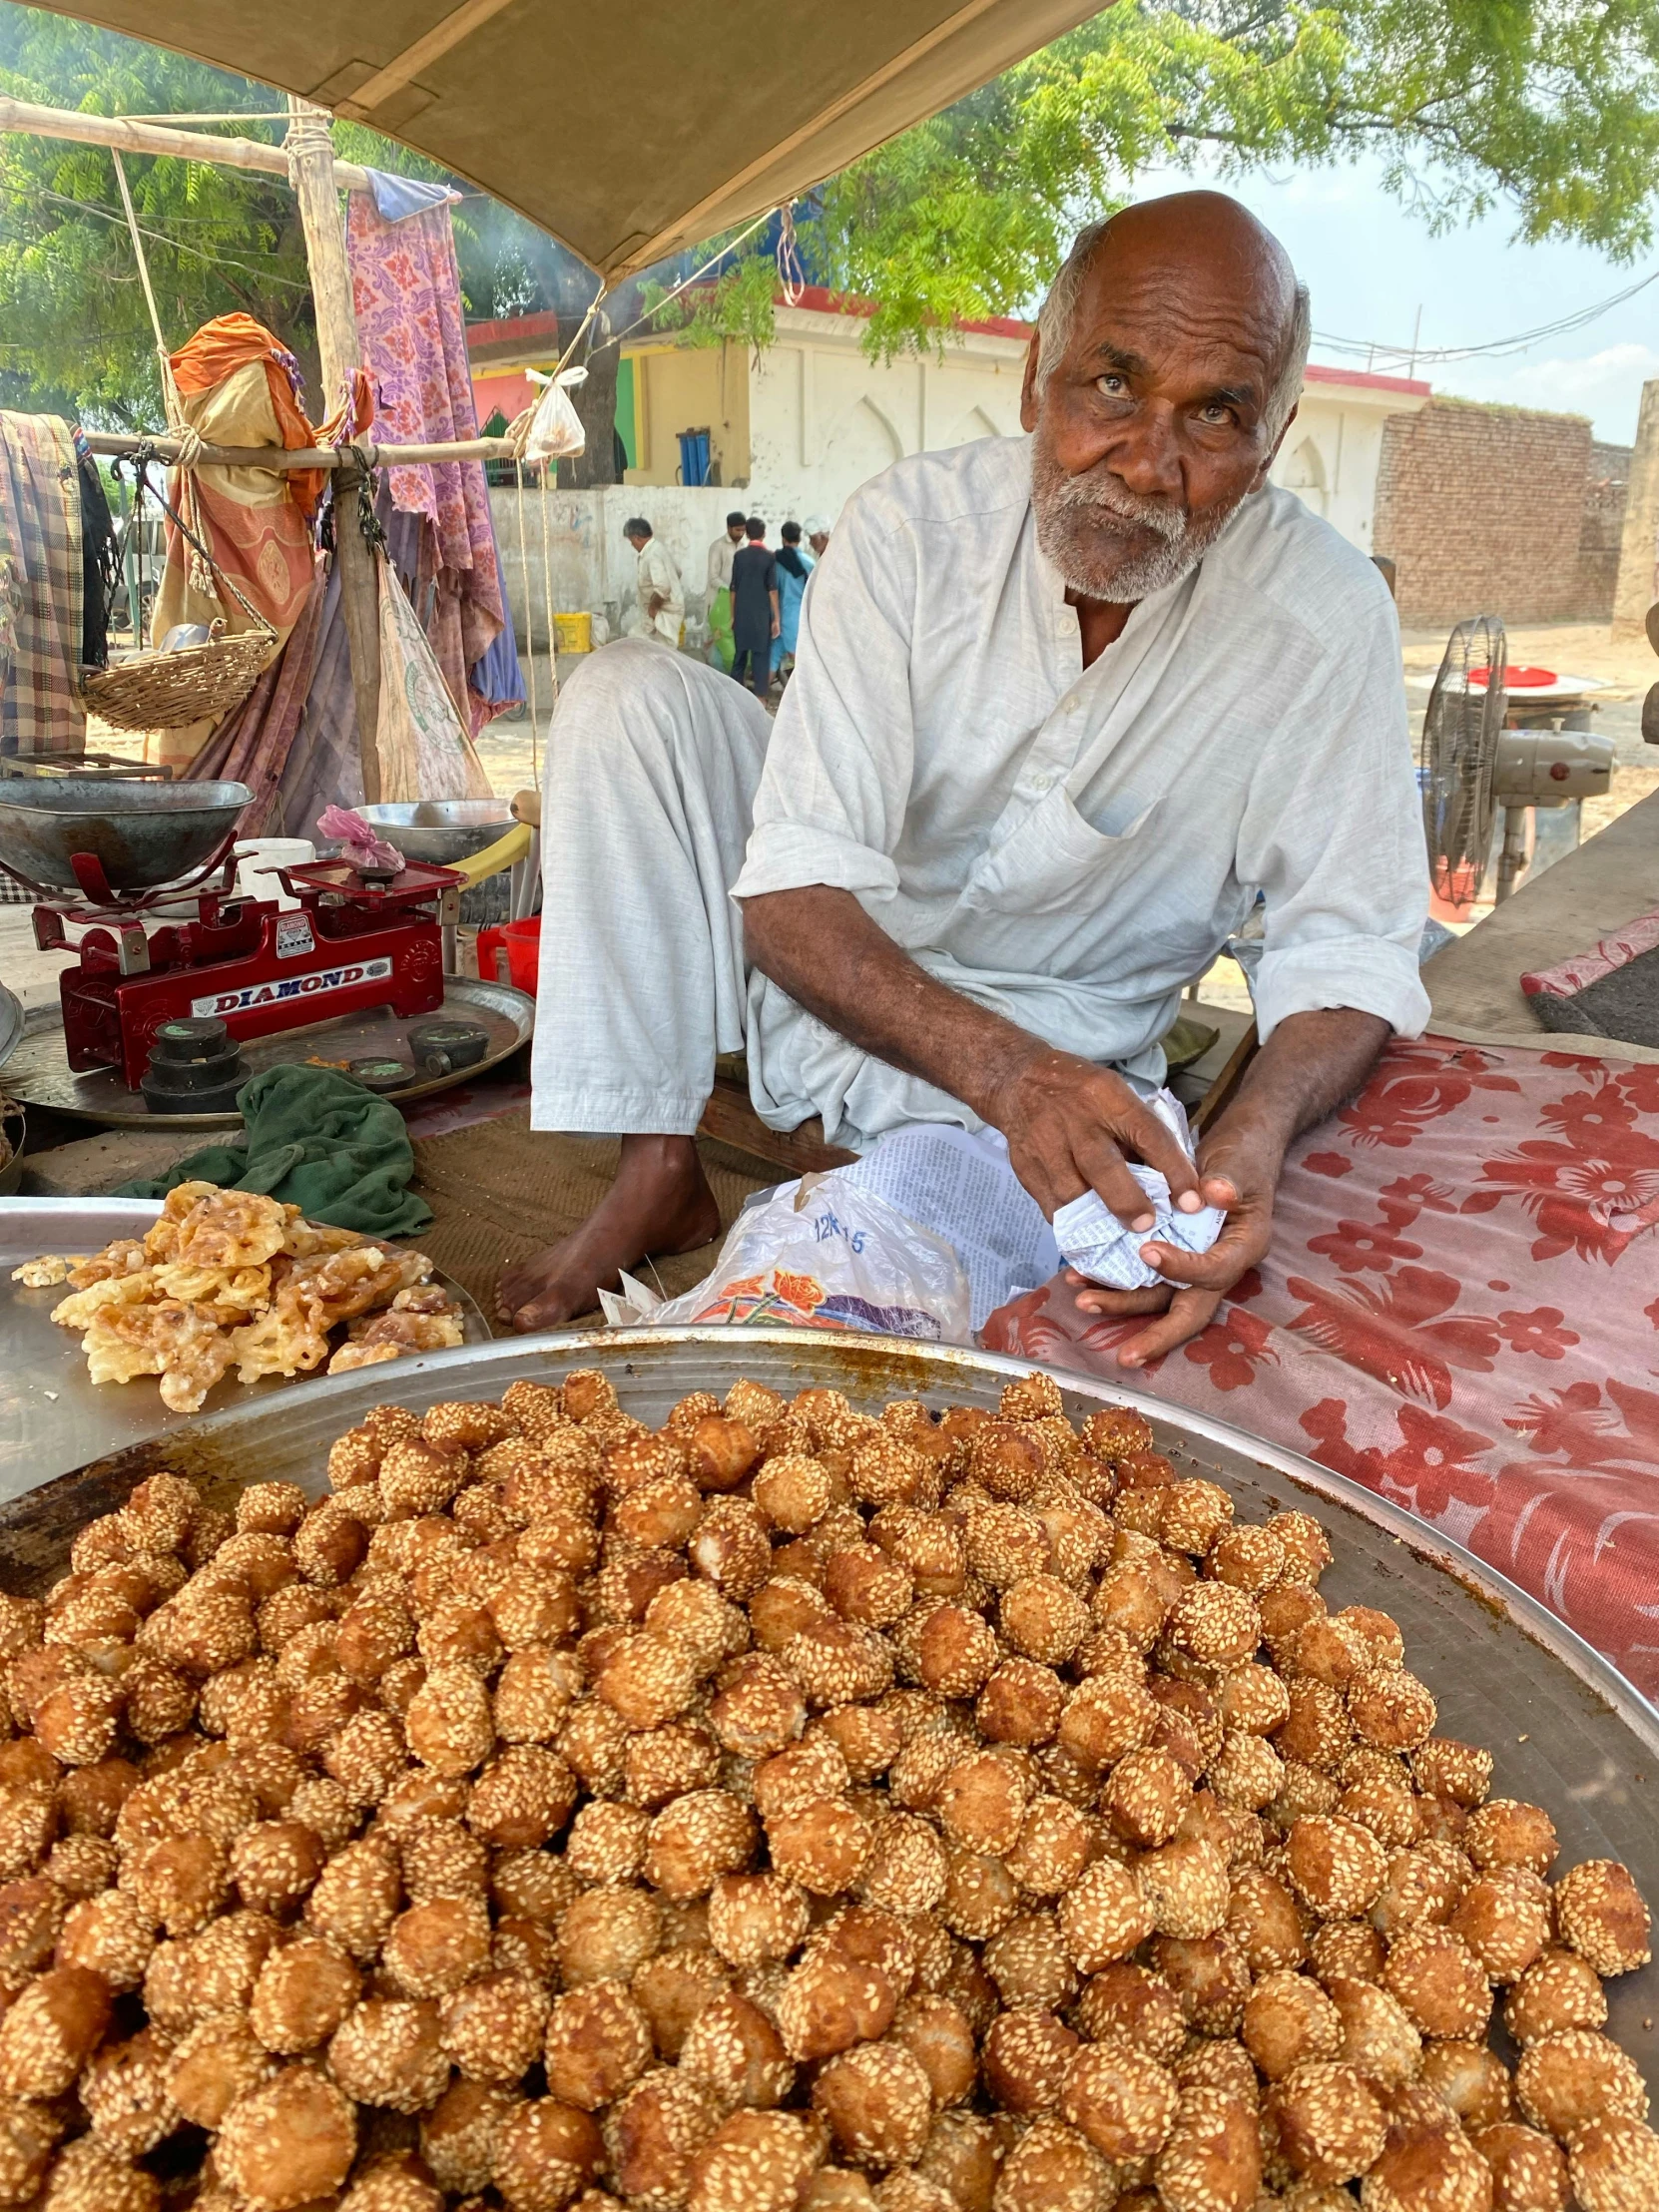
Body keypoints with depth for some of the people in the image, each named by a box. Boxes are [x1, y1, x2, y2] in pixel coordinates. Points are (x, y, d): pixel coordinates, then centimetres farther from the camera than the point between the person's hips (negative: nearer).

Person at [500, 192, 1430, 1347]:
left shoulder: (1327, 615, -18)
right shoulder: (913, 525, -18)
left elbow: (1351, 950, -15)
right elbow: (791, 893, -25)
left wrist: (1258, 1132, -38)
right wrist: (1003, 1070, -42)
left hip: (1062, 1036, -2)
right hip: (832, 970, 2)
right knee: (626, 696, -18)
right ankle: (658, 1176, -14)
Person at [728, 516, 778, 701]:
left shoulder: (739, 556, 1)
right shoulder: (769, 557, -5)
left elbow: (734, 588, 3)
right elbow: (772, 589, -7)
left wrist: (732, 615, 12)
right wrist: (776, 618, -2)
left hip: (741, 615, 3)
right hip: (762, 615, -3)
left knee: (739, 656, 12)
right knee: (761, 657, 2)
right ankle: (759, 698, 0)